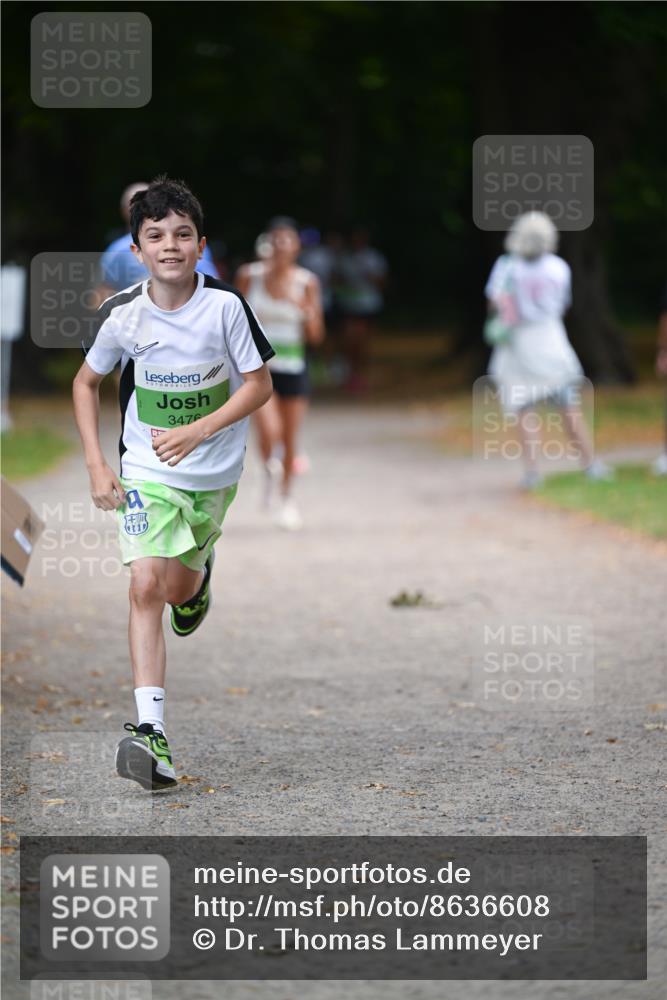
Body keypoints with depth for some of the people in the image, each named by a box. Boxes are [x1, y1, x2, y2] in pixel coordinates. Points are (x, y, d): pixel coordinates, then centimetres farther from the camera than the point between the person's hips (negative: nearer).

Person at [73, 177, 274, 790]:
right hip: (146, 470, -1)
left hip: (214, 473, 1)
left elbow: (259, 385, -7)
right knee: (145, 586, -17)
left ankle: (199, 575, 52)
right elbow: (87, 382, 6)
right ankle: (151, 731, -23)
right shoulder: (123, 314, -10)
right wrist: (97, 464, -2)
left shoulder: (225, 306, -14)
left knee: (177, 589, 11)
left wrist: (198, 431, -20)